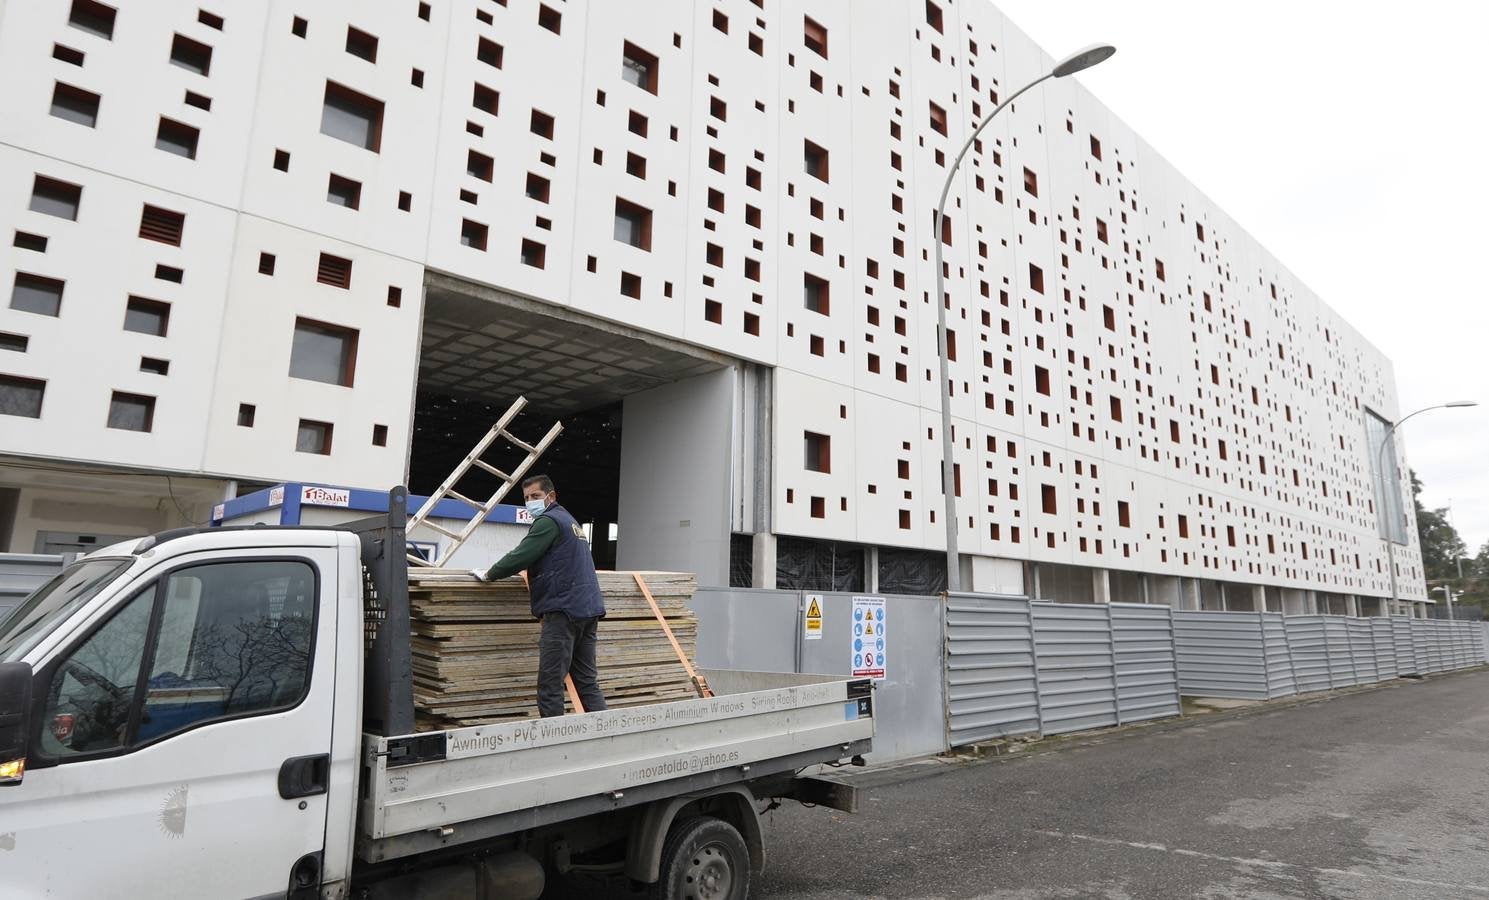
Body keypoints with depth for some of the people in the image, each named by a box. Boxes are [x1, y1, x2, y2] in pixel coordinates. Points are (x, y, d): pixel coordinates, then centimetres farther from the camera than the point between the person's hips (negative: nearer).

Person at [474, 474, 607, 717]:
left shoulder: (548, 521, -6)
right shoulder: (570, 521, 24)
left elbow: (520, 556, -14)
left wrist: (488, 575, 0)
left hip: (564, 608, -10)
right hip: (589, 607, 10)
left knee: (550, 684, -6)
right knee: (587, 681, 12)